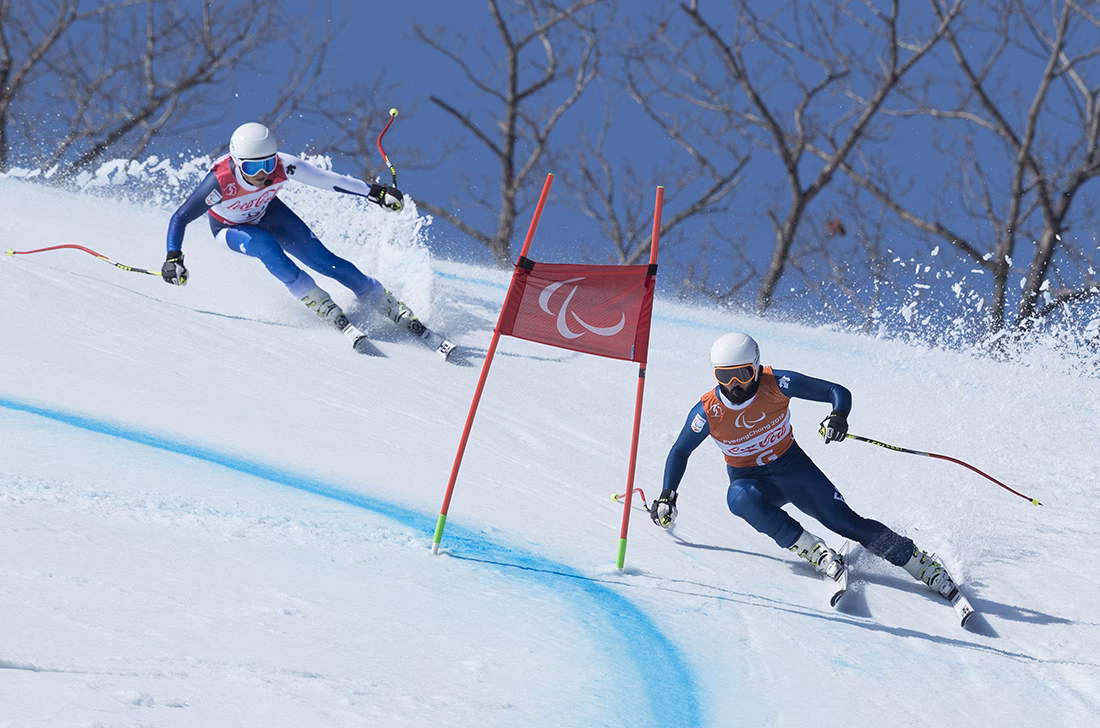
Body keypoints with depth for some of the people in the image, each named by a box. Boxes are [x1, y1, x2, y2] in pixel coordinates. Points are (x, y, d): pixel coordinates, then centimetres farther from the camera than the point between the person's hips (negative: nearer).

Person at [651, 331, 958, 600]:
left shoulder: (777, 384, -21)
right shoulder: (708, 412, -19)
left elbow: (838, 392, -16)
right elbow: (680, 452, -1)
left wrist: (839, 416, -37)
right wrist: (666, 496, -9)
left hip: (792, 466, 0)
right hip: (750, 480, 0)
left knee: (847, 522, -10)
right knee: (740, 498, -37)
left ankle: (926, 567, 0)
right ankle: (813, 551, -30)